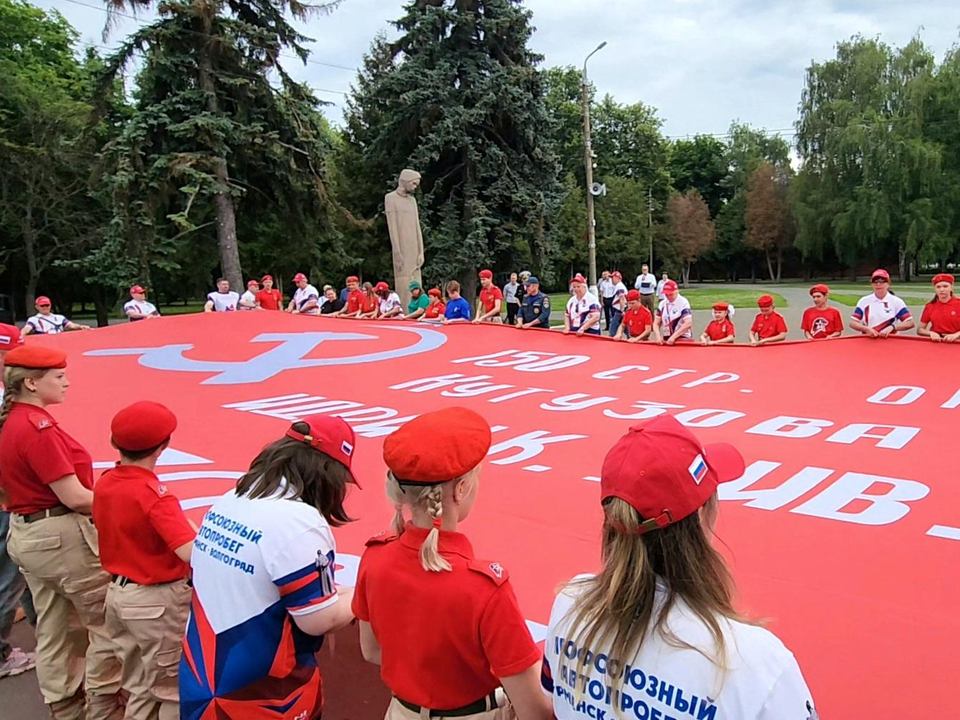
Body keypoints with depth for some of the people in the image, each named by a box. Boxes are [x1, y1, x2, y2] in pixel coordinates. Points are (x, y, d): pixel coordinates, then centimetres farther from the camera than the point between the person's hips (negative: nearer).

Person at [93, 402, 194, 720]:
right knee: (174, 689, 9)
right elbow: (191, 552, -34)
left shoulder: (103, 483, -1)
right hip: (157, 600, -8)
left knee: (139, 688, 23)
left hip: (118, 594, 8)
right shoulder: (154, 493, -25)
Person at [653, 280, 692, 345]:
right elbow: (656, 323, 9)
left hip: (683, 339, -5)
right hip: (666, 340, 5)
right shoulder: (662, 304, 9)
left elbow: (688, 324, -19)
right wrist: (658, 336, -9)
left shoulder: (683, 302, -9)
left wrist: (673, 337, -23)